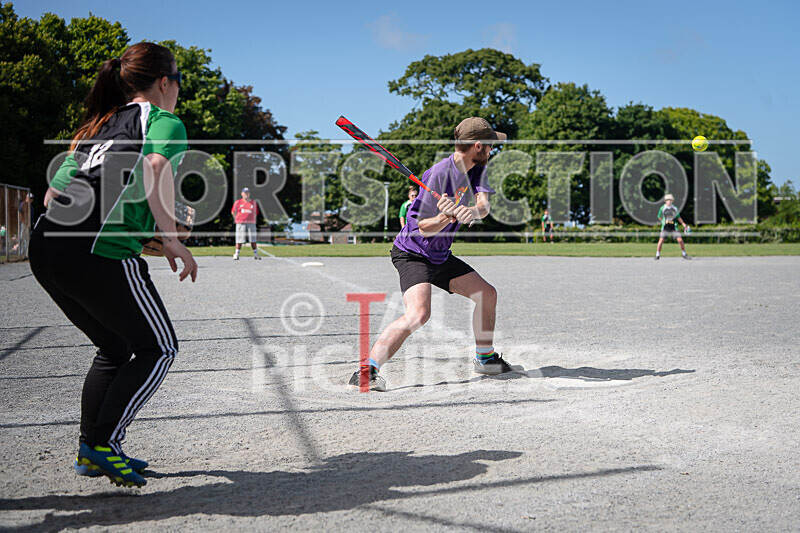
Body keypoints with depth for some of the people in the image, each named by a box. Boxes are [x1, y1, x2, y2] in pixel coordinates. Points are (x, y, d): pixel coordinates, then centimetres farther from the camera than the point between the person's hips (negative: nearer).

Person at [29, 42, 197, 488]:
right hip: (103, 255, -8)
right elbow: (156, 167, -18)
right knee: (158, 348, 9)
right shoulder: (164, 121, 6)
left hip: (45, 247, 8)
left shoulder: (95, 125, 27)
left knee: (115, 349, 23)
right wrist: (172, 240, -13)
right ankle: (103, 444, 3)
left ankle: (90, 450, 23)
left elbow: (52, 195, 23)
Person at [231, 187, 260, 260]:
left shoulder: (253, 203, 11)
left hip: (251, 223, 2)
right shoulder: (237, 202, 6)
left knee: (253, 239, 0)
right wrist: (238, 219, 10)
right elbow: (233, 212, 14)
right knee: (239, 240, -4)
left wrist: (253, 221, 7)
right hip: (241, 223, -2)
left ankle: (255, 254, 7)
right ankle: (236, 254, 3)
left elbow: (255, 213, 16)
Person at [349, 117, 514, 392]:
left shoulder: (476, 169, 2)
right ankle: (366, 371, -29)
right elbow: (423, 228, -20)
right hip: (412, 254, -9)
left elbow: (484, 206, -14)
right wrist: (444, 218, -41)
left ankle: (485, 358, 33)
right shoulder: (439, 174, -24)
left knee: (487, 294, 14)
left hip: (441, 256, 9)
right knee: (418, 313, -29)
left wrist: (472, 211, -37)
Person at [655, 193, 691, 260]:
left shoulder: (675, 209, 6)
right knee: (661, 240, -13)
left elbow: (678, 217, 15)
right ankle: (657, 255, 0)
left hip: (673, 228, 2)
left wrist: (684, 225, 10)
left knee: (680, 240, -6)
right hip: (665, 228, -2)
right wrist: (663, 222, -2)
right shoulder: (662, 208, 0)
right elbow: (659, 217, 9)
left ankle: (684, 255, 10)